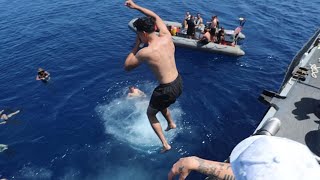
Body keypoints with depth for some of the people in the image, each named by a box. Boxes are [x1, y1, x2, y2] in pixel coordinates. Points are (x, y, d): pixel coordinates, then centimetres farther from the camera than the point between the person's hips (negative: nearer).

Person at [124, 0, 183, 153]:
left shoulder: (145, 52, -23)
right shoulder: (166, 37, -5)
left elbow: (127, 67, -6)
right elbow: (155, 17, 13)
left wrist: (136, 45, -4)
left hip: (167, 89, -7)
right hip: (179, 83, 7)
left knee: (150, 114, 22)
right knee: (159, 103, 37)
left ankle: (165, 144, 21)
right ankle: (171, 123, 50)